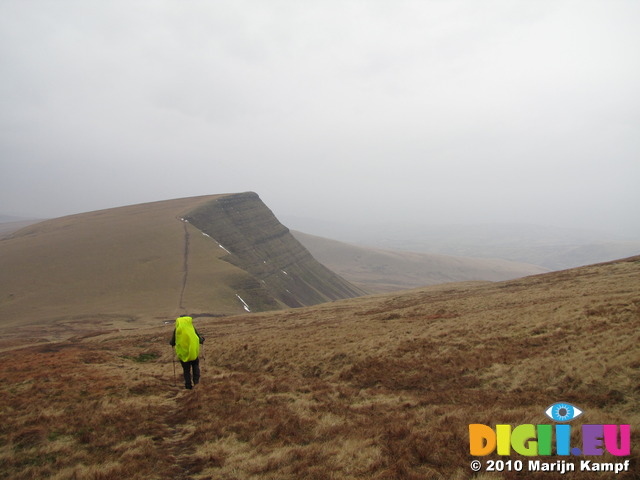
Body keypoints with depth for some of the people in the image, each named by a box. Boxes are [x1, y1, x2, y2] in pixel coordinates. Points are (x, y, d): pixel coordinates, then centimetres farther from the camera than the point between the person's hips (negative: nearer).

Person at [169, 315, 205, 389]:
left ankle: (188, 385, 16)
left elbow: (172, 342, 2)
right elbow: (199, 340, -1)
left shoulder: (177, 329, -4)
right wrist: (202, 339, 23)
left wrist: (170, 342, 26)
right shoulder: (192, 328, -4)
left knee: (186, 370, 14)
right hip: (194, 352, 0)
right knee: (195, 367, 20)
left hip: (183, 353, 0)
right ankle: (196, 382, 10)